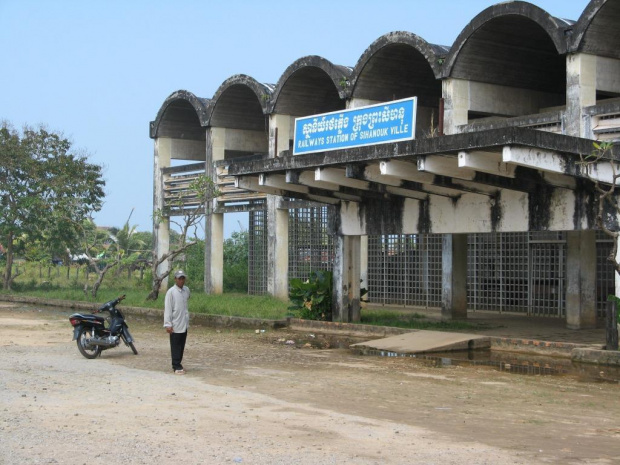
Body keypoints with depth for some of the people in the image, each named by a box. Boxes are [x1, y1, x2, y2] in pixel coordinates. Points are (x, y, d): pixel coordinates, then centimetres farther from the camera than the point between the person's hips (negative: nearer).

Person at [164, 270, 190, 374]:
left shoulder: (186, 290, 6)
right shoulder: (171, 292, -12)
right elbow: (167, 308, -13)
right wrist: (168, 324, -17)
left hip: (184, 324, 6)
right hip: (175, 325, -6)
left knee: (181, 346, 12)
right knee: (175, 346, -1)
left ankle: (178, 364, 22)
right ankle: (177, 367, 2)